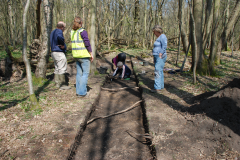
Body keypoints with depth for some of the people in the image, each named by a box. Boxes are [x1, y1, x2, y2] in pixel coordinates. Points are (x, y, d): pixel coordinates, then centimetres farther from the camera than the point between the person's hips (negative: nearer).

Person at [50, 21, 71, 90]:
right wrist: (63, 44, -21)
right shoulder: (59, 31, -13)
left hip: (54, 52, 10)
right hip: (59, 53, -10)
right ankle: (62, 85, -3)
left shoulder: (53, 32, 18)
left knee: (57, 69, 14)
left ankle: (57, 83, 20)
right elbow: (59, 37, -36)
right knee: (62, 69, -6)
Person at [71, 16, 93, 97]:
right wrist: (91, 54, -7)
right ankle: (82, 92, 0)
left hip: (76, 55, 7)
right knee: (85, 73, 0)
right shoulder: (83, 31, -13)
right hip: (84, 55, -7)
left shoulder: (72, 31, 7)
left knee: (79, 73, 14)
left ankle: (78, 91, 19)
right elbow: (87, 44, -14)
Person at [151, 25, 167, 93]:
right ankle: (161, 86, 20)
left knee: (158, 71, -14)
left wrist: (161, 53, -25)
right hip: (156, 57, 10)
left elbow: (164, 46, -24)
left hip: (160, 57, -10)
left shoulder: (162, 36, -11)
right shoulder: (159, 37, 20)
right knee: (160, 71, 13)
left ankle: (157, 87, -15)